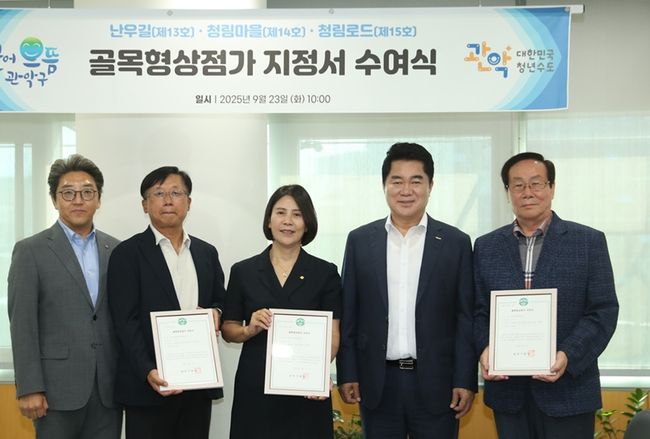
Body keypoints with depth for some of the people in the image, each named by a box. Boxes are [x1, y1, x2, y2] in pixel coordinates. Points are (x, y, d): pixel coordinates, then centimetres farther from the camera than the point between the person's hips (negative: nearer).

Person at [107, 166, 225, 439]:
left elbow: (221, 303, 20)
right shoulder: (128, 253, -3)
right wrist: (147, 372, -21)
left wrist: (215, 313, -4)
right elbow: (126, 322, -9)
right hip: (149, 385, -4)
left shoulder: (207, 253, 12)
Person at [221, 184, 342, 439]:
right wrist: (250, 329, -14)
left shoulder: (325, 273, 0)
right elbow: (227, 330, 7)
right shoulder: (243, 271, 3)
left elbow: (332, 334, -4)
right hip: (254, 389, 1)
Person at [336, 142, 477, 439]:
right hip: (377, 383, 1)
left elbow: (466, 318, 0)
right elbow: (348, 315, 5)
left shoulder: (456, 243, 0)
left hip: (435, 383, -1)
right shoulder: (360, 240, 4)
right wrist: (347, 374, 1)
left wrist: (465, 381, -4)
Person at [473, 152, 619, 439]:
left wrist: (569, 356, -18)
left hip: (567, 390, -2)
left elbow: (604, 311, -4)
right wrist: (485, 348, -12)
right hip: (507, 389, 2)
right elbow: (479, 311, 8)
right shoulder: (486, 246, 8)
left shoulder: (588, 241, 0)